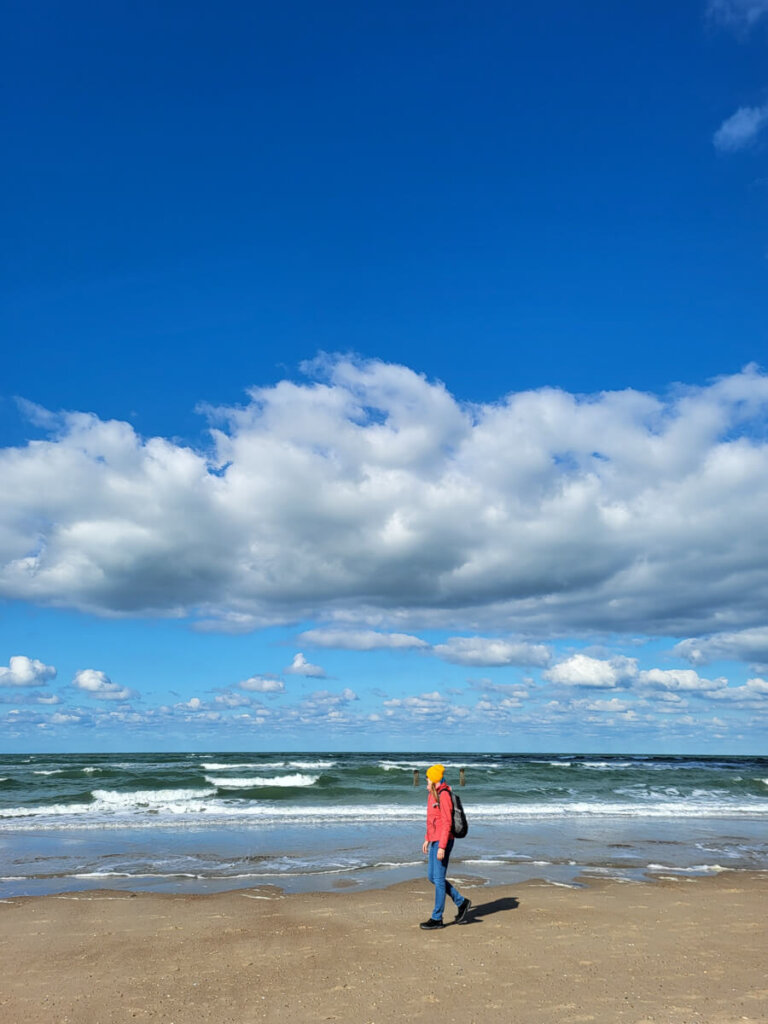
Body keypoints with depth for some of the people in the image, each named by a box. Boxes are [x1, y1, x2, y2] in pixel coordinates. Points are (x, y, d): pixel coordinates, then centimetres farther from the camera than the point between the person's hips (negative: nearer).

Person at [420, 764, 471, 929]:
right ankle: (461, 902, 24)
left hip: (443, 841, -10)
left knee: (438, 878, -2)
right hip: (434, 840, 10)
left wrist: (442, 847, -22)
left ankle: (437, 918, 8)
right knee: (432, 877, 13)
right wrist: (427, 839, 20)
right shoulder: (433, 794, 12)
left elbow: (447, 823, -20)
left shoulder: (443, 795, -17)